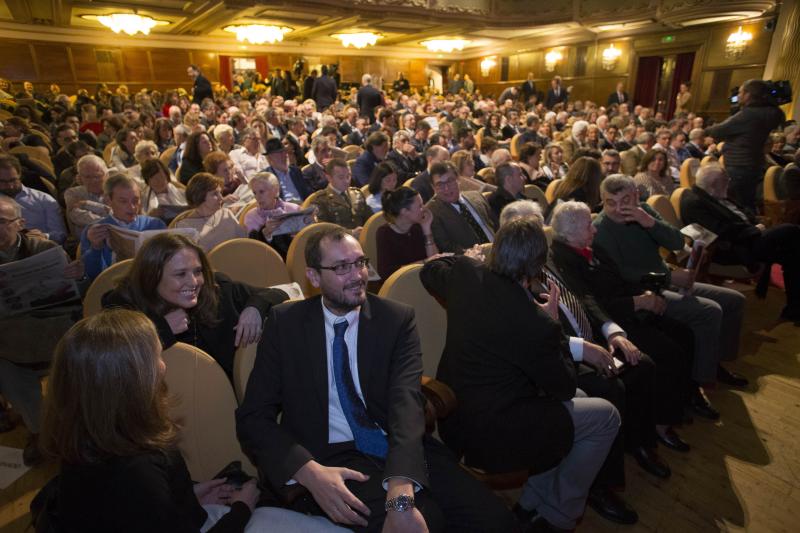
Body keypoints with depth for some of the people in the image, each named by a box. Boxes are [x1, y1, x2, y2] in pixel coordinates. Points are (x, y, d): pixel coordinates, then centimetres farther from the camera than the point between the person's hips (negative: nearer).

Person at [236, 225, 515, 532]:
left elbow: (407, 402, -13)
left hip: (402, 450, 3)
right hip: (331, 457, -2)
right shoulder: (285, 322, 1)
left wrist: (401, 496, -30)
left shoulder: (397, 319, 0)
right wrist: (308, 470, -20)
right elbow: (253, 417, -1)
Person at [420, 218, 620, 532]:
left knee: (577, 398, 24)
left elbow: (430, 271, 15)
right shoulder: (536, 324, -29)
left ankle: (531, 503, 33)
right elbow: (564, 387, -10)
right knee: (606, 416, 10)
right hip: (489, 436, -8)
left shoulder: (465, 273, -10)